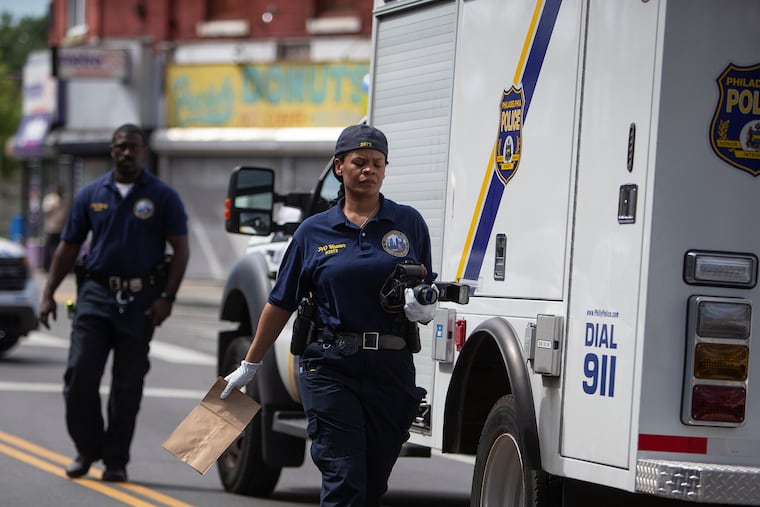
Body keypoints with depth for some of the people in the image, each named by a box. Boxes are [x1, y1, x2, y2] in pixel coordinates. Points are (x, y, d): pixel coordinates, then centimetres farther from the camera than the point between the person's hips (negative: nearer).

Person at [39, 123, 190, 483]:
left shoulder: (163, 197, 1)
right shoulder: (91, 195, 8)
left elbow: (181, 250, 0)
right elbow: (68, 247, 12)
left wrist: (166, 297, -10)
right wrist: (48, 293, 4)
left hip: (140, 300, -2)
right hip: (96, 293, 2)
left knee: (128, 384, 2)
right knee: (80, 375, -8)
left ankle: (116, 460, 11)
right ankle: (86, 450, 9)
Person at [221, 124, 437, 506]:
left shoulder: (409, 223, 7)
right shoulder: (314, 231, 5)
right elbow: (281, 303, 11)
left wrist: (426, 308, -7)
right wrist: (249, 365, 13)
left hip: (391, 370, 2)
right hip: (331, 369, -2)